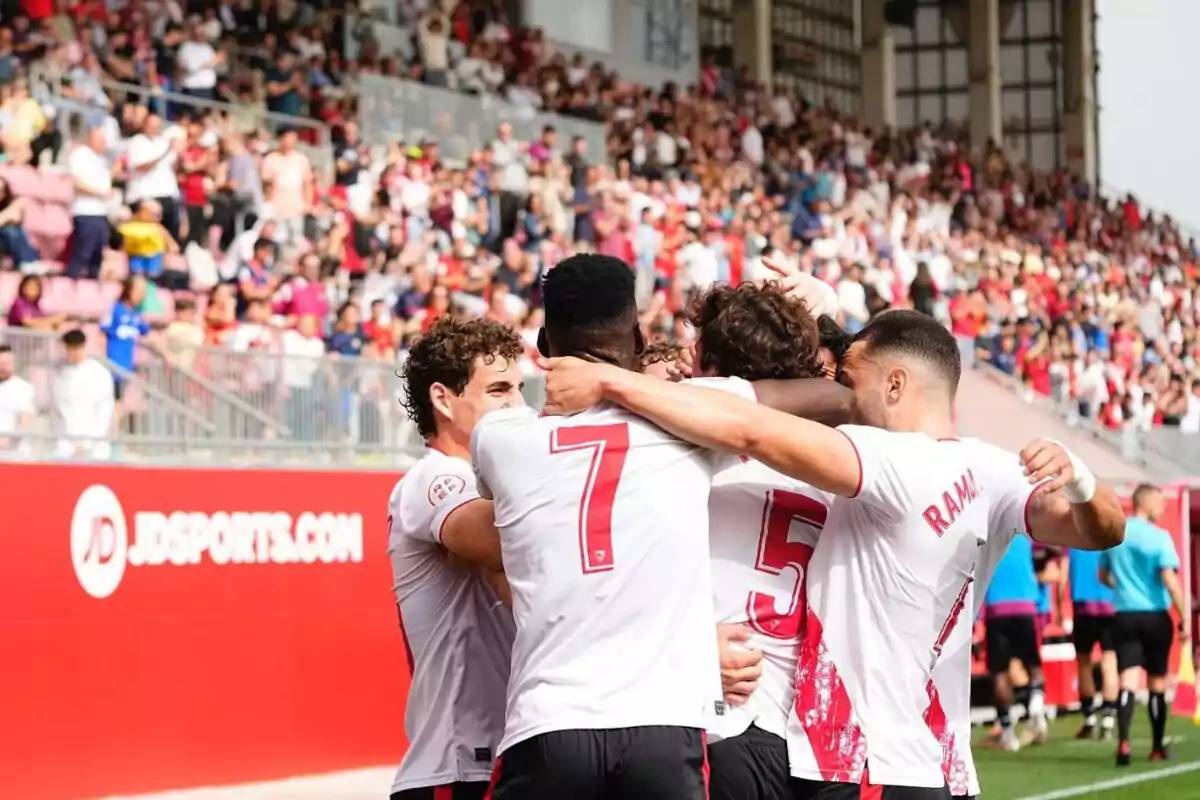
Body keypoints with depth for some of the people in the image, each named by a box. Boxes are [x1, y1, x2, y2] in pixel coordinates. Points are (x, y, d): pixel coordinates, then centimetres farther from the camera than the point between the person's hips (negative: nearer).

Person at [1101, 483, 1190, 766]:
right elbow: (1170, 581, -16)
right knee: (1157, 683, 11)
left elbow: (1103, 576, 16)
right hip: (1155, 616, -3)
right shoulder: (1159, 537, -10)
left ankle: (1123, 743, -23)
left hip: (1125, 616, 3)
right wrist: (1185, 619, -10)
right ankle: (1157, 748, 20)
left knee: (1127, 682, -4)